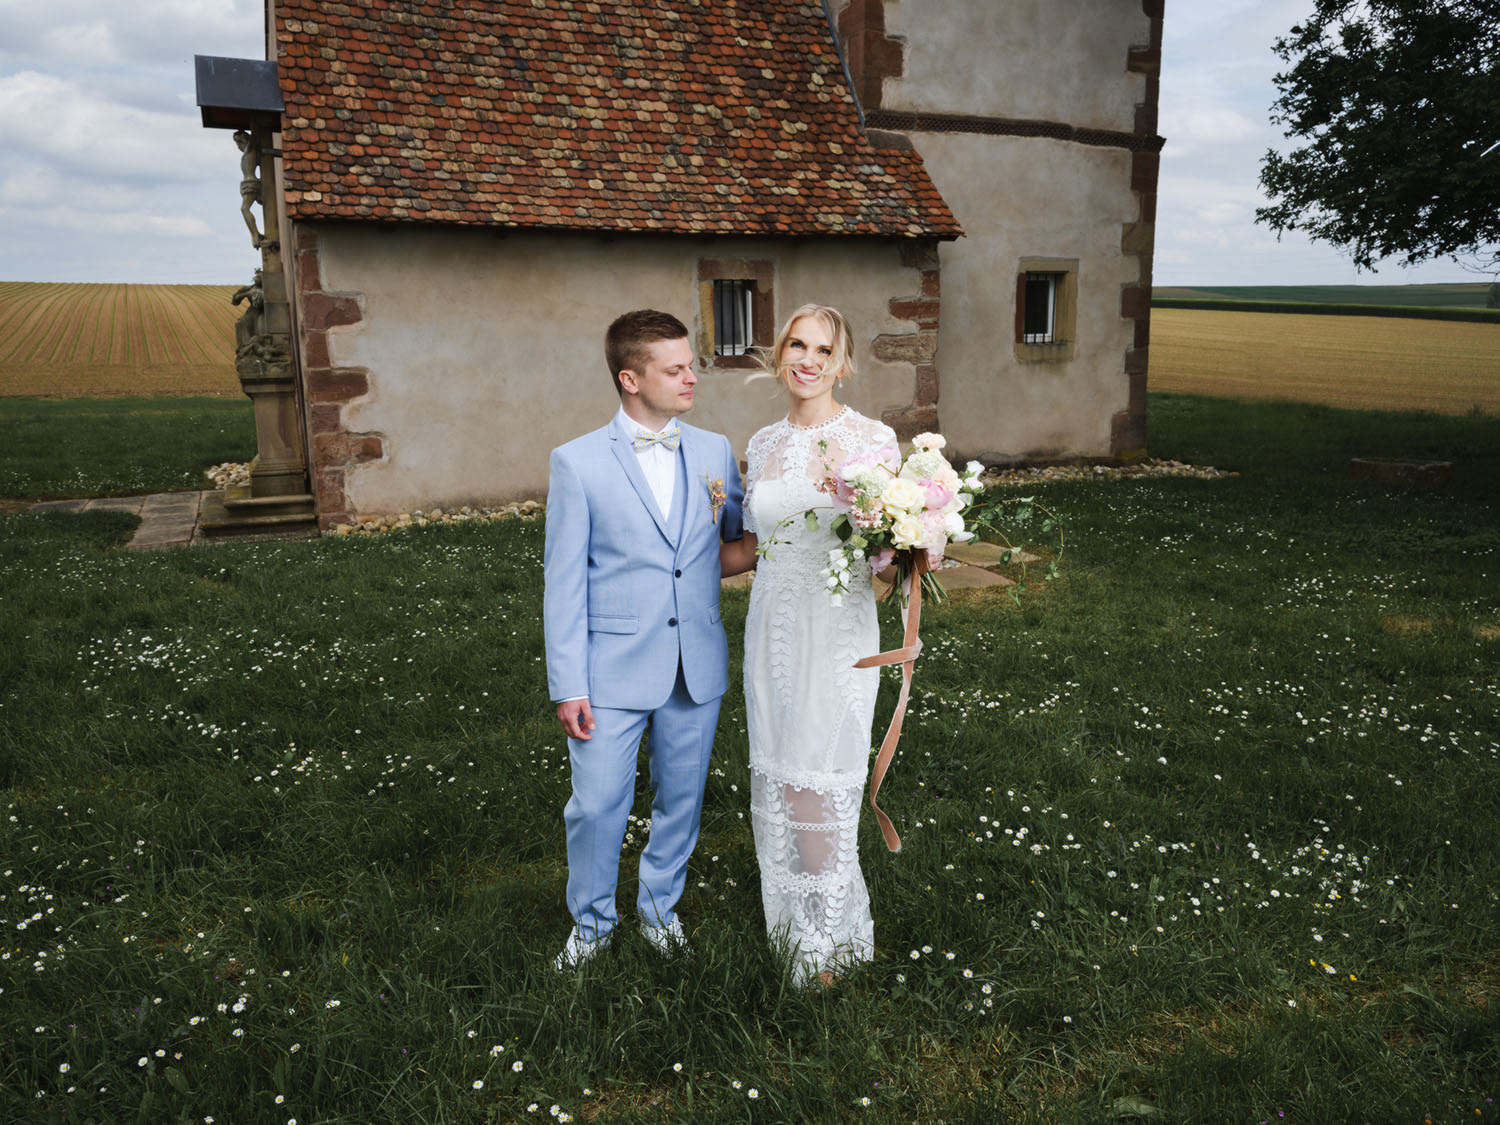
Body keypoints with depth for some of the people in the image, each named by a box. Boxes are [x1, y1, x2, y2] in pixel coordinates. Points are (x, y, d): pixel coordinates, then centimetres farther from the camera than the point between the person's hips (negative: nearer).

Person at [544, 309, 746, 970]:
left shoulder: (715, 452, 4)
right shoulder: (577, 462, -6)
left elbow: (742, 537, 13)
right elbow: (563, 581, -6)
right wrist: (567, 684, -8)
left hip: (697, 665, 3)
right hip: (613, 669, -3)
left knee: (681, 798, 17)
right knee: (596, 805, 6)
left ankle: (660, 906, 41)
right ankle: (591, 922, 32)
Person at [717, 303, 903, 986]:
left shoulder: (873, 439, -7)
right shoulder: (764, 444, 9)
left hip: (836, 635, -5)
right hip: (773, 629, 5)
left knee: (815, 792, 0)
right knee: (778, 783, 12)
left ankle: (826, 945, 21)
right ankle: (792, 919, 32)